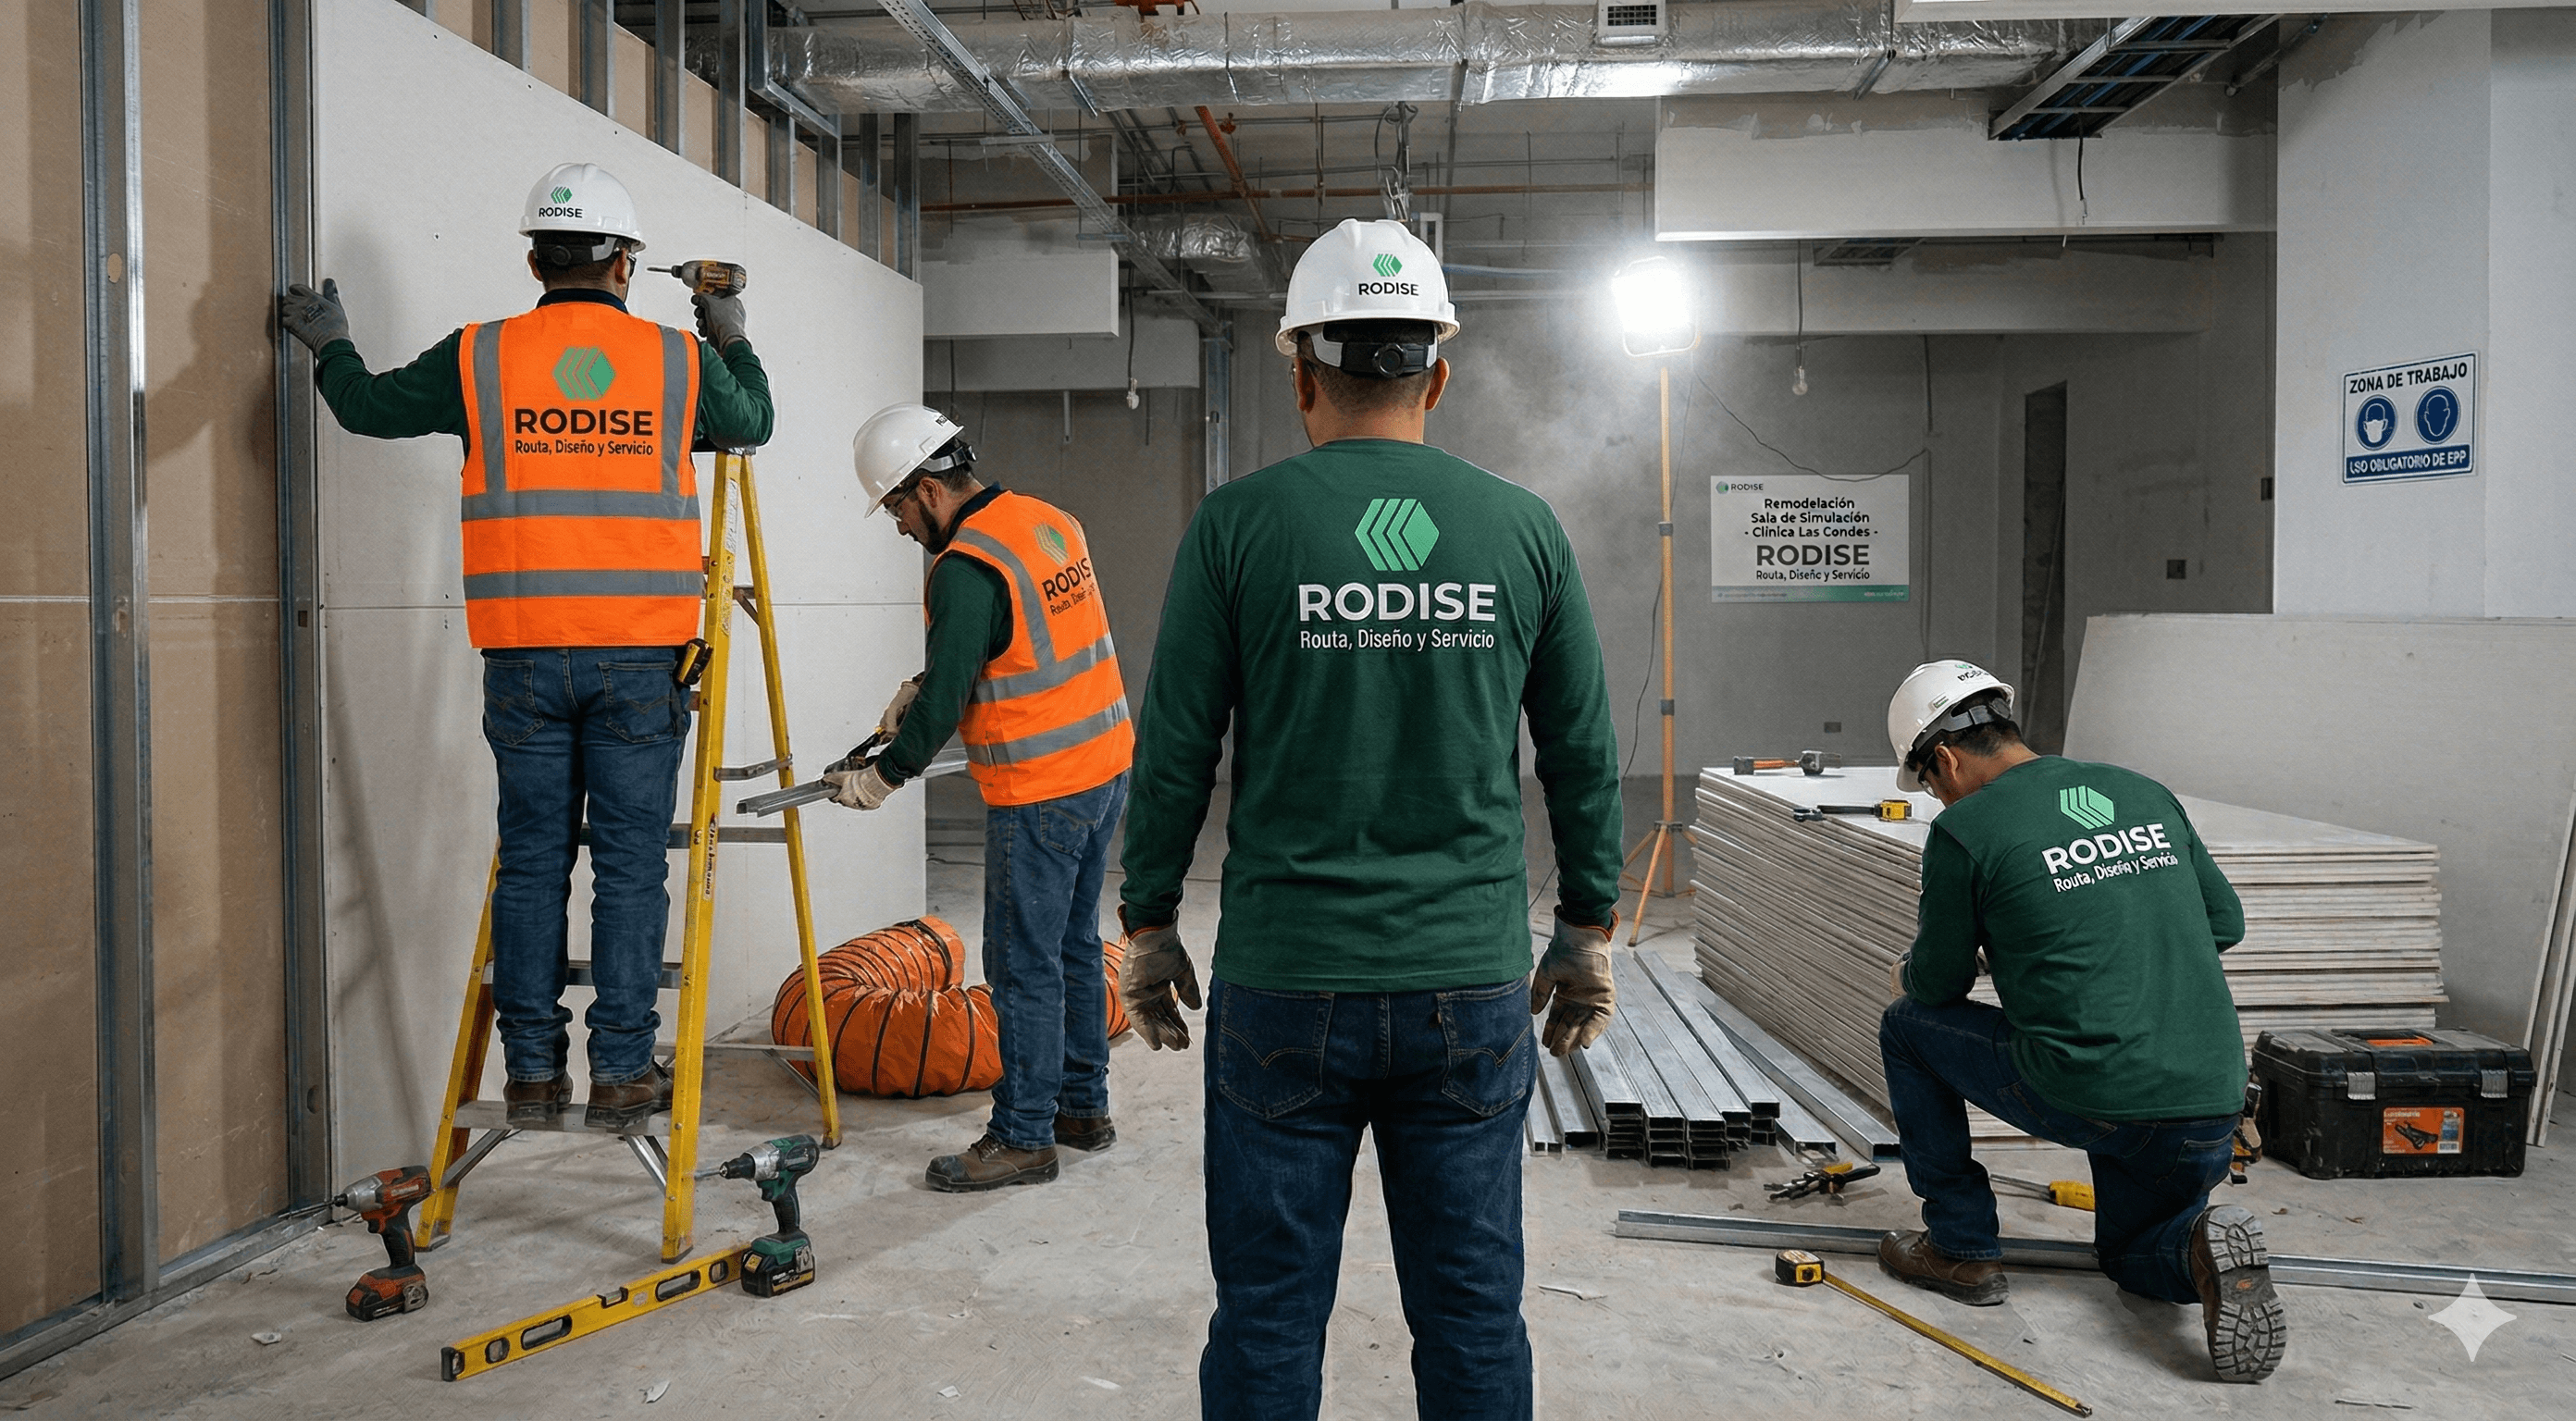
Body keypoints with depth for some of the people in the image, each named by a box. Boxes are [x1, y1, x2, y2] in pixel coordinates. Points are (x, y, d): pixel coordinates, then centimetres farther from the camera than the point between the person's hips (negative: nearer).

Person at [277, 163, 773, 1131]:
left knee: (531, 861, 9)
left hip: (524, 653, 1)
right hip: (640, 657, -1)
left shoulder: (478, 358, 4)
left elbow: (368, 406, 17)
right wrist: (732, 335, 39)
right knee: (630, 864, 3)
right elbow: (753, 423, 22)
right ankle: (621, 1072, 6)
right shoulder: (680, 359, 4)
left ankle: (532, 1071, 14)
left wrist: (329, 342, 38)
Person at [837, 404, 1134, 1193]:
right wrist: (917, 691, 15)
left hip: (1039, 795, -9)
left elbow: (946, 698, -16)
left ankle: (1024, 1136, 9)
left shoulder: (966, 567, -19)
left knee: (1024, 965, 0)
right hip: (1107, 768, 9)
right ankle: (1082, 1105, 29)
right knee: (1074, 946, 18)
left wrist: (880, 777, -2)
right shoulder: (1051, 523, 9)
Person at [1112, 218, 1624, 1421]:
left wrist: (1149, 926, 10)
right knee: (1474, 1317, 13)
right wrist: (1588, 931, 18)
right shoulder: (1524, 529, 2)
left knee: (1269, 1321, 10)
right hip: (1473, 991, 2)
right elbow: (1584, 756, 7)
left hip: (1284, 985, -2)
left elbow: (1174, 750, -2)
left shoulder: (1238, 524, -5)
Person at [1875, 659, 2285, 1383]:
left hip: (2089, 1099, -6)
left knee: (1908, 1026, 18)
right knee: (2134, 1254, 33)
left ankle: (1962, 1248, 20)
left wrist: (1905, 978, 27)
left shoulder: (1964, 828, -5)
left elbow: (1940, 982, 4)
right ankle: (2198, 1250, -4)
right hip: (2211, 1114, 6)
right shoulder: (2145, 793, 12)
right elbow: (2226, 922, 20)